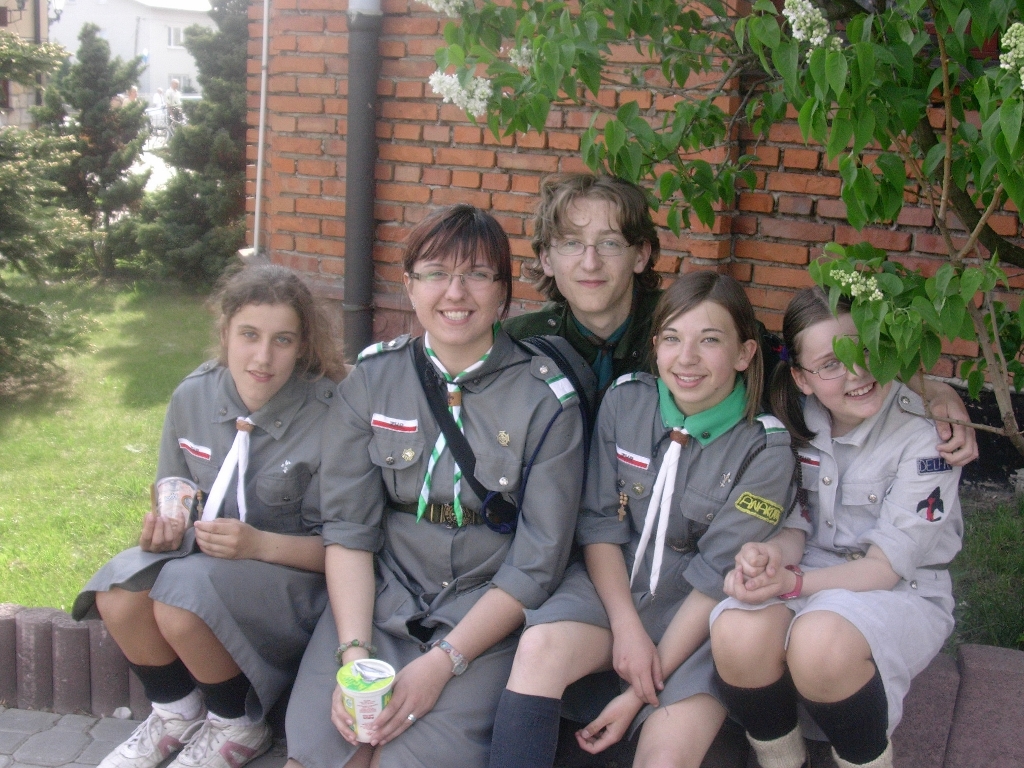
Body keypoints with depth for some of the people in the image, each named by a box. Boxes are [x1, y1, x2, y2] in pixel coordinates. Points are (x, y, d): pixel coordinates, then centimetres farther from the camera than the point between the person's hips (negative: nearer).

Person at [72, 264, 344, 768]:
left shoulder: (328, 418, -18)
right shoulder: (192, 397, -3)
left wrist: (259, 544, -27)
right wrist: (165, 528, -10)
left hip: (291, 569, -5)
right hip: (203, 553, 5)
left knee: (181, 601, -31)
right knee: (118, 593, -24)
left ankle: (237, 727, -1)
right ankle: (176, 713, 6)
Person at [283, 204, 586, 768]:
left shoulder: (547, 399, -6)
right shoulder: (371, 378, 2)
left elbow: (537, 563, -8)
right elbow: (348, 526, -1)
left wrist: (440, 663, -16)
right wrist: (354, 652, -15)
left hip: (486, 615, -2)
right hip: (378, 599, 2)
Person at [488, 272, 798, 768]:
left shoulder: (765, 451, -12)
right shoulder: (625, 401, -4)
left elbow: (718, 579, -14)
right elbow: (599, 522, -2)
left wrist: (641, 692, -17)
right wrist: (627, 626, -16)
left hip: (700, 618, -2)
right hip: (614, 583, 3)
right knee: (540, 646, -29)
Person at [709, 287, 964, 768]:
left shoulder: (923, 433, -13)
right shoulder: (794, 421, 1)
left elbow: (887, 565, -14)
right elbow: (795, 528, 3)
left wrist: (794, 583, -30)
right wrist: (771, 555, -23)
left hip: (901, 592, -3)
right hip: (809, 577, 3)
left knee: (820, 642, -38)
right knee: (736, 633, -32)